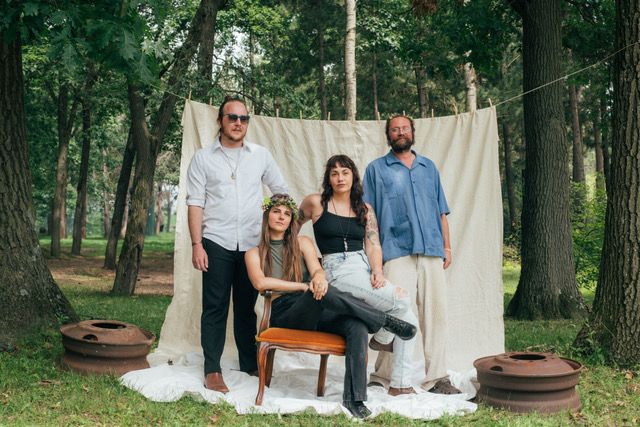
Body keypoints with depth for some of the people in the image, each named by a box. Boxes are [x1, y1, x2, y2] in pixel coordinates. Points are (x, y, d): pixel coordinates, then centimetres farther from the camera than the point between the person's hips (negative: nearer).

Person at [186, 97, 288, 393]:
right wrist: (196, 244, -8)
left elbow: (281, 191, 14)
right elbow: (195, 203, -1)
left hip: (252, 243, 2)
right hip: (217, 244, -2)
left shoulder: (261, 155, 8)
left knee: (247, 307, 10)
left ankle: (250, 365, 20)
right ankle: (212, 370, 4)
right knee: (215, 308, -1)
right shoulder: (203, 158, 2)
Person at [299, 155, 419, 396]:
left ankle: (400, 385, 0)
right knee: (401, 299, -24)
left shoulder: (365, 210, 15)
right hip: (338, 270, -5)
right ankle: (382, 339, 6)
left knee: (409, 320, -9)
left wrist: (377, 271, -12)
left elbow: (373, 245, 5)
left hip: (366, 267, 5)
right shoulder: (316, 203, 4)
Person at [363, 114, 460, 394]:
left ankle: (436, 377, 9)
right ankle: (385, 376, 1)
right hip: (396, 252, -4)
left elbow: (441, 211, 20)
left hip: (431, 251, 4)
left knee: (435, 313, 2)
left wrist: (447, 246, 12)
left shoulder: (429, 167, 20)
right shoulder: (377, 169, 9)